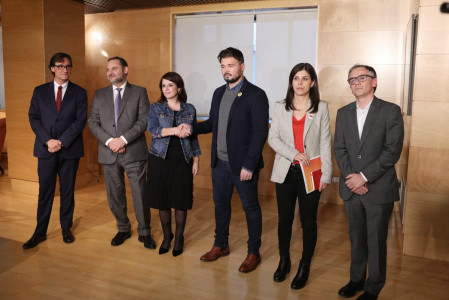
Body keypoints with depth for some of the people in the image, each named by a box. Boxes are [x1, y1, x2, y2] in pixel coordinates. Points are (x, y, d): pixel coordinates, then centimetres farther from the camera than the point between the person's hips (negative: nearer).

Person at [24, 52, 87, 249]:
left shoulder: (79, 92, 3)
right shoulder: (40, 91, 8)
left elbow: (80, 120, -4)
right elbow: (33, 118, 3)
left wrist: (62, 141, -13)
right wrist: (48, 140, -11)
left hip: (70, 150, -1)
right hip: (46, 149, 1)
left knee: (67, 191, 9)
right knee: (45, 192, 5)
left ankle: (66, 228, 23)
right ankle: (40, 232, 16)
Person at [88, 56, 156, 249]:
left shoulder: (139, 92, 3)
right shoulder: (99, 95, 12)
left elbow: (144, 120, -6)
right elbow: (92, 122, 5)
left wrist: (123, 139, -16)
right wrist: (109, 141, -11)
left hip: (134, 152, -3)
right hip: (109, 154, 3)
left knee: (140, 194, 1)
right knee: (115, 195, 12)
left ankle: (144, 232, 18)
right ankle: (123, 229, 30)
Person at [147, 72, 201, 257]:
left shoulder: (189, 109, 7)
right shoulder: (156, 108, 4)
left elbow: (193, 137, 9)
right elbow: (152, 129, -13)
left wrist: (196, 160, 6)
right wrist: (175, 130, -25)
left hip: (182, 161, 0)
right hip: (160, 160, 0)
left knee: (181, 201, 3)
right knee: (162, 201, 6)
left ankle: (179, 237, 22)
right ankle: (166, 236, 24)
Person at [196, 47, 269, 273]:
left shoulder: (256, 95, -12)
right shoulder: (218, 93, 10)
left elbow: (260, 132, -16)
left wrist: (249, 166, -20)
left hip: (243, 164, -6)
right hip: (219, 162, 7)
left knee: (250, 207, 8)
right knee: (220, 204, 18)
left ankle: (253, 252, 25)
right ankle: (220, 245, 37)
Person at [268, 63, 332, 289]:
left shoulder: (321, 108, 0)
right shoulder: (281, 107, 4)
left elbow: (325, 143, -2)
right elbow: (272, 138, -1)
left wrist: (326, 175, -7)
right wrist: (294, 154, -15)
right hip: (285, 171, 2)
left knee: (308, 222, 7)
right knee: (284, 219, 11)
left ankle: (304, 267, 24)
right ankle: (284, 261, 31)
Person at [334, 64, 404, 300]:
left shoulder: (390, 111, -5)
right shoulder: (343, 113, 8)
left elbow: (392, 150, -12)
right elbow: (339, 149, 4)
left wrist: (364, 176, -16)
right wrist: (351, 178, -10)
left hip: (379, 189, -3)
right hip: (351, 188, 4)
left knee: (376, 240, 8)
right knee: (356, 238, 15)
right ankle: (356, 279, 33)